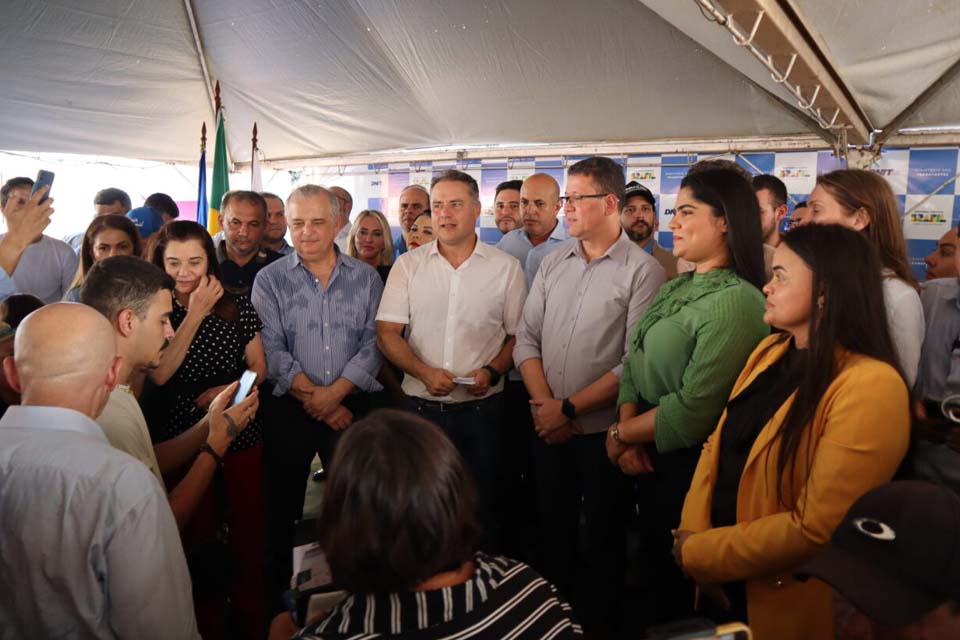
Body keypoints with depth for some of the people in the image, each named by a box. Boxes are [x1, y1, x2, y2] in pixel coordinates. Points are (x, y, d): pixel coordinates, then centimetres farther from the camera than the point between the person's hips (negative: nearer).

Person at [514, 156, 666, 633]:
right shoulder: (553, 263, 6)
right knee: (551, 532, 18)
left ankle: (596, 624, 33)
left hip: (603, 430, -4)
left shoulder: (642, 270, -10)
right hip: (548, 428, 5)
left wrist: (569, 408, -15)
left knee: (600, 540, 12)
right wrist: (544, 405, -9)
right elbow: (526, 338, 4)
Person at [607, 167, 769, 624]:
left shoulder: (735, 301, -22)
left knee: (683, 590, 14)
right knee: (658, 571, 25)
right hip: (651, 459, 8)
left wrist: (621, 434, -12)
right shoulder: (674, 289, 6)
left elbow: (693, 410, -25)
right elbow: (634, 363, 5)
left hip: (690, 467, -8)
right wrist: (627, 427, -11)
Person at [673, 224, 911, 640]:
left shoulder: (869, 386, -23)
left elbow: (816, 529, -25)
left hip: (786, 601, -6)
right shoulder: (770, 351, 2)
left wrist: (697, 554, -16)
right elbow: (719, 444, 3)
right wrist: (691, 531, -10)